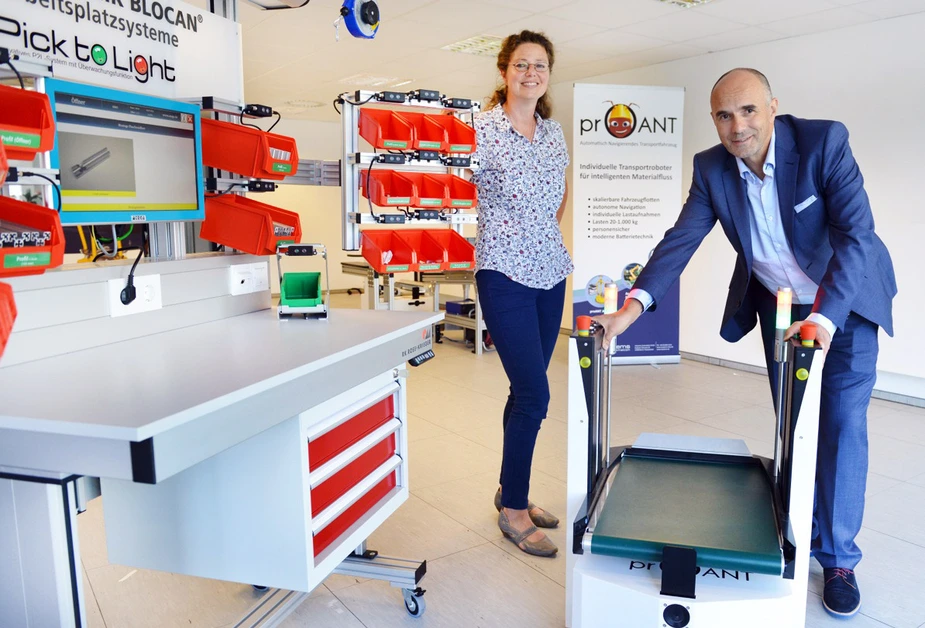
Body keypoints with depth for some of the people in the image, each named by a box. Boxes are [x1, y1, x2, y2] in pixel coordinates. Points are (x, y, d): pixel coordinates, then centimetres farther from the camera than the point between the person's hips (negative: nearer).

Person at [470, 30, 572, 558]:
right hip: (506, 275, -7)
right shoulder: (481, 130, -9)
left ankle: (512, 491, 29)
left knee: (527, 389, 13)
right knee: (534, 393, -9)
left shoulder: (554, 131, 11)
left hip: (551, 273, 7)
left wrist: (552, 228, 15)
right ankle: (513, 511, 10)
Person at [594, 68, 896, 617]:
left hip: (846, 299, -3)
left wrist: (825, 317, -41)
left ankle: (839, 557, 12)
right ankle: (800, 533, 30)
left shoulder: (825, 141, -25)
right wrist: (632, 307, -33)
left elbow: (855, 233, -30)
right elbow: (682, 239, -20)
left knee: (842, 422, -4)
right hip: (780, 303, 3)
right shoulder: (711, 167, -14)